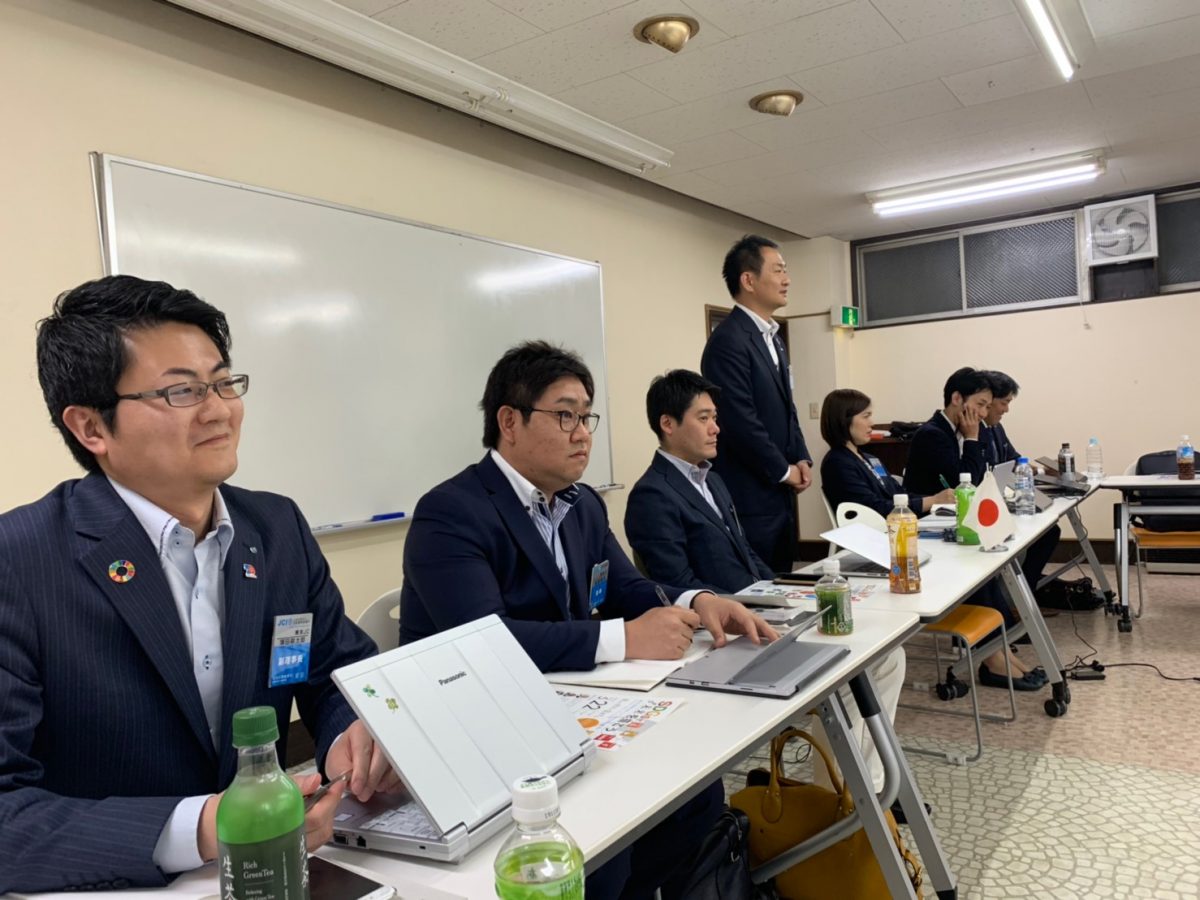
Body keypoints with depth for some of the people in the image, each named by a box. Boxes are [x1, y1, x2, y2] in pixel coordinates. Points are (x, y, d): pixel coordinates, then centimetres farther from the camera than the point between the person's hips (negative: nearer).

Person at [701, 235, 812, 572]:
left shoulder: (772, 337, 15)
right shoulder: (729, 341, -17)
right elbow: (741, 421, -22)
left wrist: (801, 458, 6)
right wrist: (783, 471, -10)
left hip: (779, 493, 9)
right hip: (749, 496, -9)